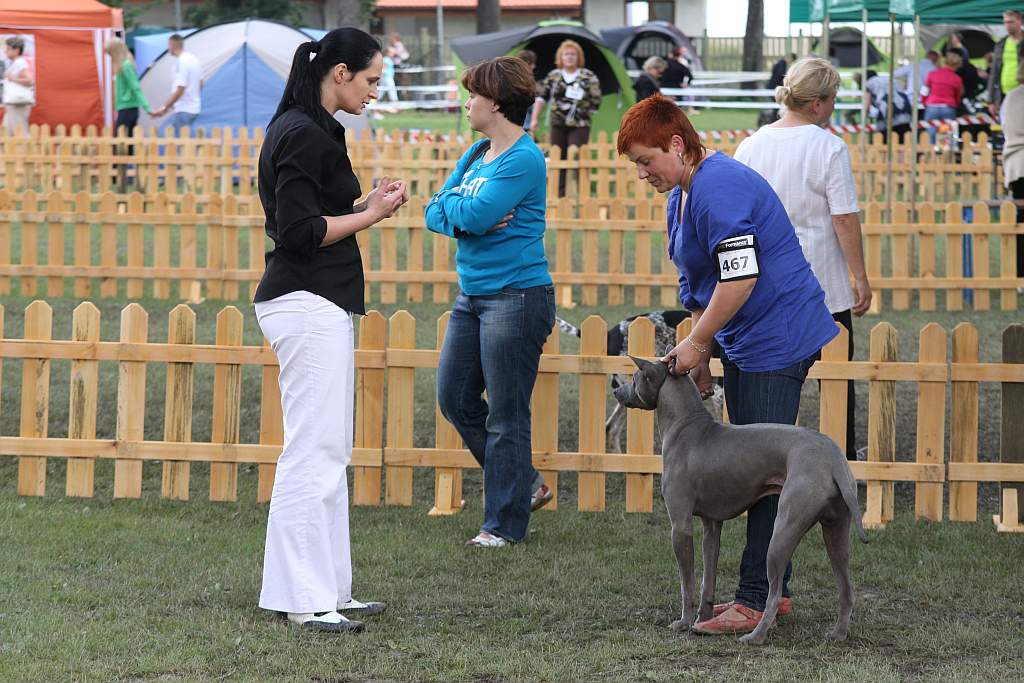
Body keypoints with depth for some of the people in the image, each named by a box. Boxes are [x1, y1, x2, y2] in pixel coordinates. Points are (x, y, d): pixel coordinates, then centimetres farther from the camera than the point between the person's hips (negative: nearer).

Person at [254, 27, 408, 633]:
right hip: (309, 305, -11)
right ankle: (303, 600, -7)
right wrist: (370, 216, -11)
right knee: (314, 452, -9)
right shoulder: (305, 136, -16)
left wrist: (368, 203, 9)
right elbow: (299, 231, -20)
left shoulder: (308, 128, 16)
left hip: (319, 306, 11)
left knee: (330, 453, 13)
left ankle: (327, 589, 18)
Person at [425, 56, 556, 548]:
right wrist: (466, 217, -13)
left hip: (516, 296, -9)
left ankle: (505, 522, 7)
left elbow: (473, 215, -23)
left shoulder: (524, 160, -15)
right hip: (472, 294, 9)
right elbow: (435, 215, 7)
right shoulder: (476, 154, 12)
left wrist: (453, 203, -2)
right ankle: (525, 483, 26)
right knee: (455, 398, 12)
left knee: (506, 414, -2)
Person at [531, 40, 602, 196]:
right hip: (558, 125, 3)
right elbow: (541, 96, 10)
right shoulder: (554, 76, 9)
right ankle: (559, 194, 14)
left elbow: (596, 101, 1)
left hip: (579, 125, -3)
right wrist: (535, 118, 4)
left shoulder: (589, 77, 0)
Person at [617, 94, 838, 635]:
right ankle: (771, 589, 19)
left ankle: (756, 600, -8)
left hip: (778, 340, -11)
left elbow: (741, 277, -25)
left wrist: (696, 343, -16)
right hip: (743, 344, 11)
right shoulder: (681, 195, 13)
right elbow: (696, 283, 21)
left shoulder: (719, 188, -20)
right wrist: (699, 356, 16)